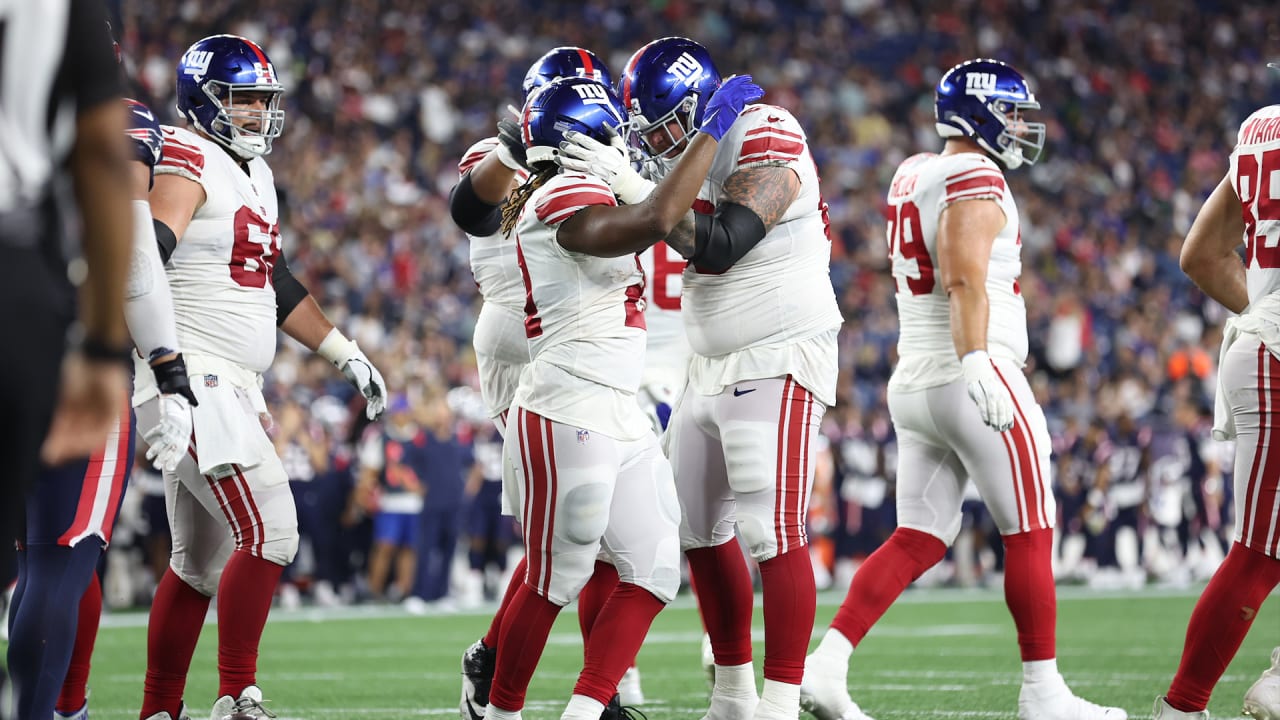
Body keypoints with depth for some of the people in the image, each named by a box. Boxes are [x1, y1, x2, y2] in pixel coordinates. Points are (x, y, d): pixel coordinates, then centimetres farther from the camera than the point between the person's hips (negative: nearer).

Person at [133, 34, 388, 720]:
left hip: (231, 387, 10)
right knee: (268, 529, -17)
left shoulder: (253, 173, 19)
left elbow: (274, 282, 28)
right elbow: (148, 245, -27)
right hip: (190, 378, -10)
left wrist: (345, 353, 29)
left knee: (200, 561, 14)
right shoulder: (186, 162, -11)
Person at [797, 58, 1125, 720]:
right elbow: (964, 282, -27)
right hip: (974, 380, -9)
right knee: (1030, 537, 1)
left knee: (918, 540, 7)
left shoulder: (911, 176, 14)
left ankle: (825, 663, -6)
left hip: (914, 383, 9)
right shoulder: (975, 182, -13)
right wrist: (974, 363, -37)